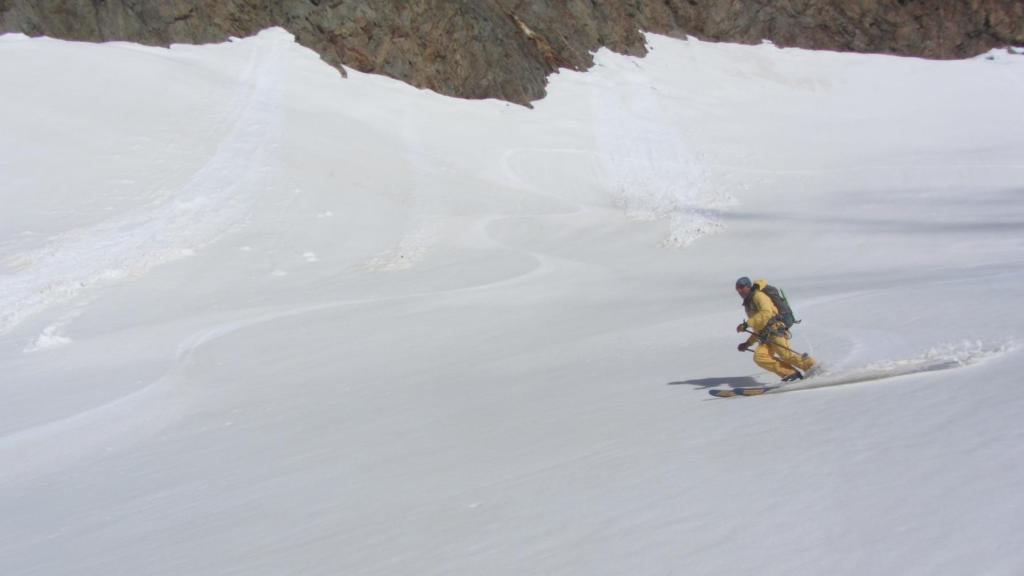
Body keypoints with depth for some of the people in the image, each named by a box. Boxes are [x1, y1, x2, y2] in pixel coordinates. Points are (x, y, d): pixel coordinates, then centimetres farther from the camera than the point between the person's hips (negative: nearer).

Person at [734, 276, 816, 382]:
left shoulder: (758, 295, 0)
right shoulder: (748, 304, 28)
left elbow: (766, 313, -18)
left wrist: (747, 324, -21)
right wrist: (748, 343, 26)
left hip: (775, 330, -8)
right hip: (765, 336, 8)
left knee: (787, 355, -18)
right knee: (759, 357, -16)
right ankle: (791, 373, -17)